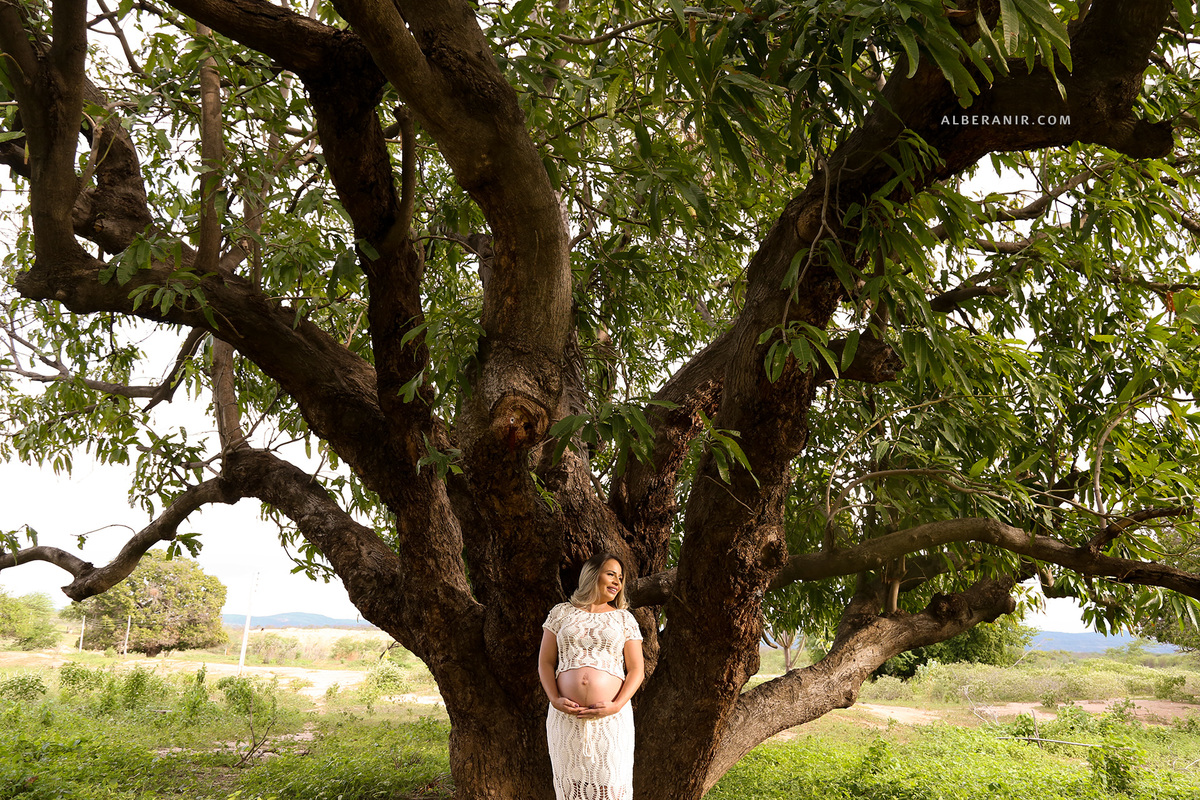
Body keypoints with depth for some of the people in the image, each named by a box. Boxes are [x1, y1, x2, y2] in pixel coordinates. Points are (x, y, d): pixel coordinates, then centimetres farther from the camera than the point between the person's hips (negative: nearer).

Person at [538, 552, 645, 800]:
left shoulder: (624, 619, 10)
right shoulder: (561, 613, 10)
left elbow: (636, 669, 5)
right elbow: (545, 662, 9)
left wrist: (616, 706, -10)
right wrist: (554, 699, -8)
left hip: (611, 718, 0)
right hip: (565, 717, 0)